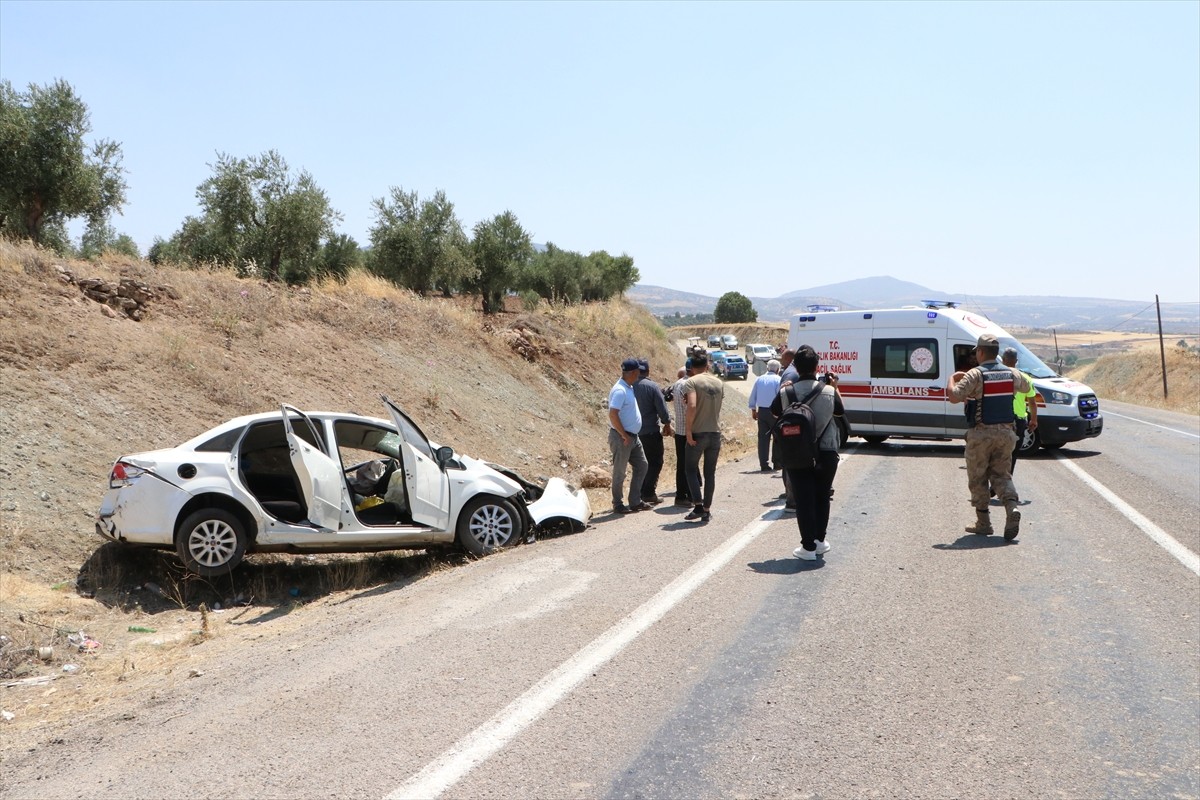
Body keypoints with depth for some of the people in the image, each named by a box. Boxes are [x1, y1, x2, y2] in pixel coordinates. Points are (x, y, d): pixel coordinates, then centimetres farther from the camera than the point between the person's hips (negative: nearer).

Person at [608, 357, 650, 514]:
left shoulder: (629, 388, 10)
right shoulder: (620, 390, -19)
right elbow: (612, 414, -26)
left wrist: (630, 435, 17)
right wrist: (624, 435, -21)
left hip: (633, 436, 10)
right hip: (622, 438, -10)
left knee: (641, 466, 12)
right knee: (619, 472, 2)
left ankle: (635, 502, 20)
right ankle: (617, 505, 13)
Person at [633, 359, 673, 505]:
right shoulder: (653, 386, -13)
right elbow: (662, 408, -11)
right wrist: (667, 424, 4)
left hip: (635, 432, 5)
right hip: (651, 431, -5)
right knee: (655, 462, 5)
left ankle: (641, 493, 16)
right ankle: (649, 492, -3)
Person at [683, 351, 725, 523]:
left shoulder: (692, 382, -9)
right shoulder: (719, 383, 9)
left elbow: (692, 406, -21)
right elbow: (718, 407, 11)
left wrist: (688, 430, -17)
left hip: (698, 433, -4)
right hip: (715, 432, 5)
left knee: (691, 469, 8)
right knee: (710, 473, 10)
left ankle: (698, 506, -2)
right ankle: (707, 510, 12)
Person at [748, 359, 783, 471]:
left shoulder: (759, 379, 8)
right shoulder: (778, 380, -7)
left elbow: (752, 396, 11)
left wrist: (753, 410, 19)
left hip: (761, 411, 4)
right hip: (774, 411, -4)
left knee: (763, 438, 4)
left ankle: (764, 464, 3)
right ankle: (776, 463, 9)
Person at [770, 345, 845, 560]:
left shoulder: (787, 392, -12)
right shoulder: (828, 391, -8)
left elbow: (774, 410, 7)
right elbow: (840, 411, 12)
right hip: (826, 454, 1)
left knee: (803, 500, 3)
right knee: (822, 497, 17)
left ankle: (808, 546, 3)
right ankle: (819, 540, 27)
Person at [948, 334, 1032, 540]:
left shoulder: (975, 374, -13)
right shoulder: (1011, 373, 4)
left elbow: (954, 397, -22)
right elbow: (1026, 387, 26)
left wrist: (952, 379, -3)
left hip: (980, 434, -4)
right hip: (1005, 432, 4)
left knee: (978, 478, 9)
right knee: (1000, 475, 14)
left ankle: (983, 523, 12)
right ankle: (1012, 508, -12)